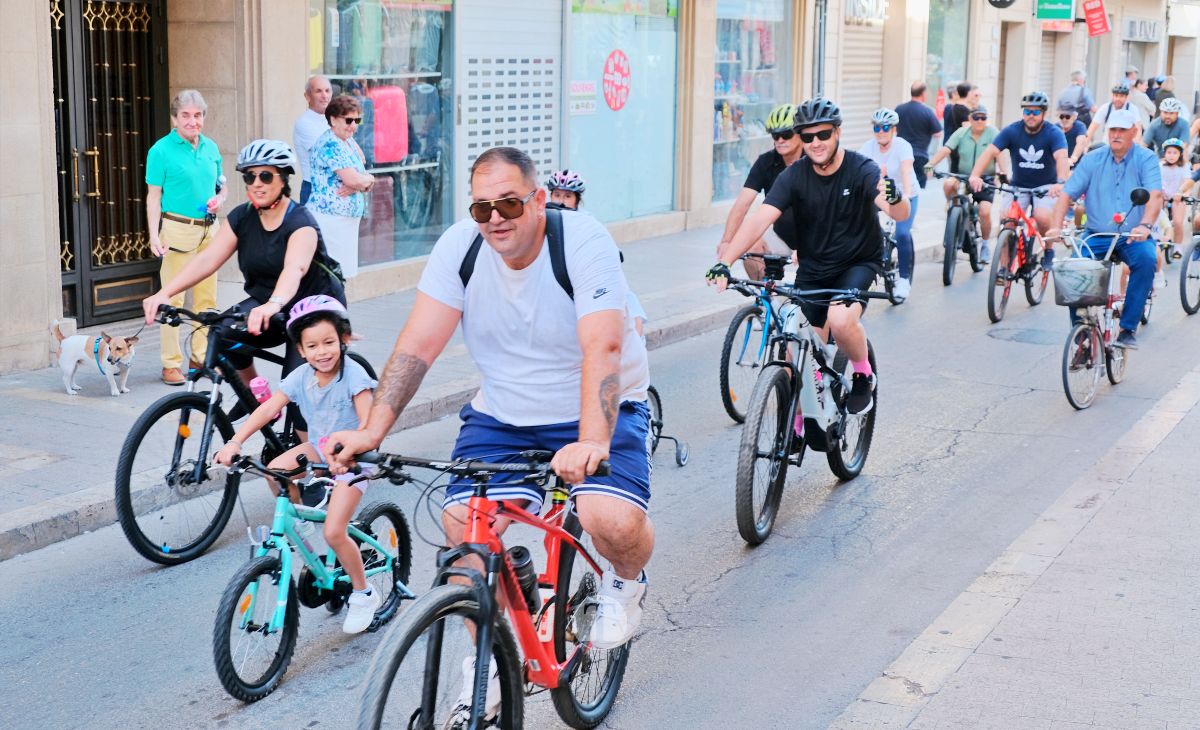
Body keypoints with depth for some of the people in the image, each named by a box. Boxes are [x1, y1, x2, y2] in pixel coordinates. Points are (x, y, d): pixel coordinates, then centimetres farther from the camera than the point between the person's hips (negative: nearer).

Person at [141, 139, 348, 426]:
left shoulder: (300, 221, -20)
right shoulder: (242, 217, -3)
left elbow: (295, 268, -39)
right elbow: (208, 259, -12)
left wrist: (273, 304, -60)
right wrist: (164, 292, -26)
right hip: (264, 301, 5)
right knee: (224, 333, -25)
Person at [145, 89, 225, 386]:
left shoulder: (211, 147, 11)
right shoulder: (161, 150, -4)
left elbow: (220, 184, 23)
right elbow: (154, 196, -5)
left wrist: (218, 199, 0)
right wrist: (154, 236, -13)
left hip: (208, 229, 5)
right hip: (177, 229, -5)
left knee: (207, 296, 9)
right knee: (173, 297, -3)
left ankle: (201, 356, 20)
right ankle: (171, 363, 2)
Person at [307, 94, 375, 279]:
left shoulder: (348, 141, 15)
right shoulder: (330, 144, -14)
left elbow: (365, 178, 15)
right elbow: (353, 179, -21)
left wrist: (359, 184, -6)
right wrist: (369, 179, -1)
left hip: (346, 218, 9)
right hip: (330, 217, -9)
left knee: (340, 273, 10)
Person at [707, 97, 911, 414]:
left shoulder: (862, 170, -18)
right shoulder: (794, 175, -12)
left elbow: (901, 214, -32)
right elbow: (760, 219, -23)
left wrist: (895, 199, -58)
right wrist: (724, 262, -37)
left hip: (858, 263, -2)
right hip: (812, 270, 3)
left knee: (841, 321, -30)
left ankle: (863, 374, 0)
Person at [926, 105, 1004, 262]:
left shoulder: (992, 132, -5)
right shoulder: (961, 133, 0)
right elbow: (946, 149, -12)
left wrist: (1003, 172, -34)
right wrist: (931, 164, -27)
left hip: (986, 179, -2)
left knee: (985, 212, -17)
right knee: (947, 184, -30)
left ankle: (985, 245, 8)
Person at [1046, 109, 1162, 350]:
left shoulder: (1146, 159, -2)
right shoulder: (1092, 159, 5)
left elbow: (1155, 195, -16)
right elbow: (1067, 194, 0)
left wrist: (1145, 226, -35)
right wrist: (1056, 226, -17)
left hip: (1132, 237, -2)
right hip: (1096, 235, 2)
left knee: (1146, 258, -33)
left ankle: (1128, 328, -24)